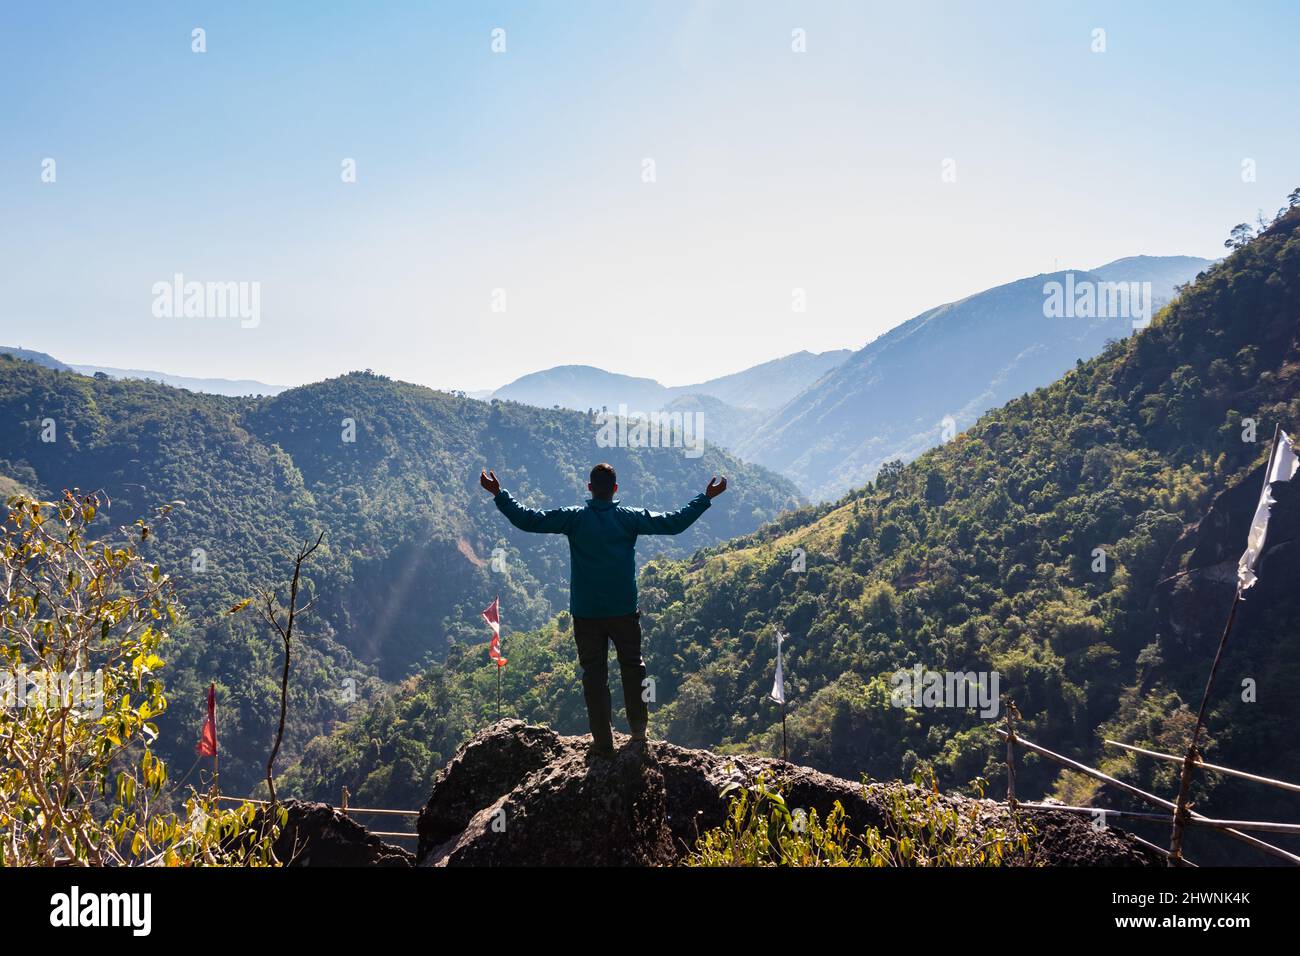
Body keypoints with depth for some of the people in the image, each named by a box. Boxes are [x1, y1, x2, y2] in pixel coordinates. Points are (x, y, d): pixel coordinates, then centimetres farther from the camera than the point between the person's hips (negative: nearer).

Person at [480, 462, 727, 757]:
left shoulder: (574, 518, -7)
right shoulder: (631, 518, -5)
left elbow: (528, 520, -8)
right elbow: (673, 523, -4)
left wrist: (499, 494, 1)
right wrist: (705, 497, 5)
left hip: (586, 613, 0)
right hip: (624, 611, 0)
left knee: (594, 674, 5)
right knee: (633, 667, 17)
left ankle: (603, 742, 7)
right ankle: (639, 731, 24)